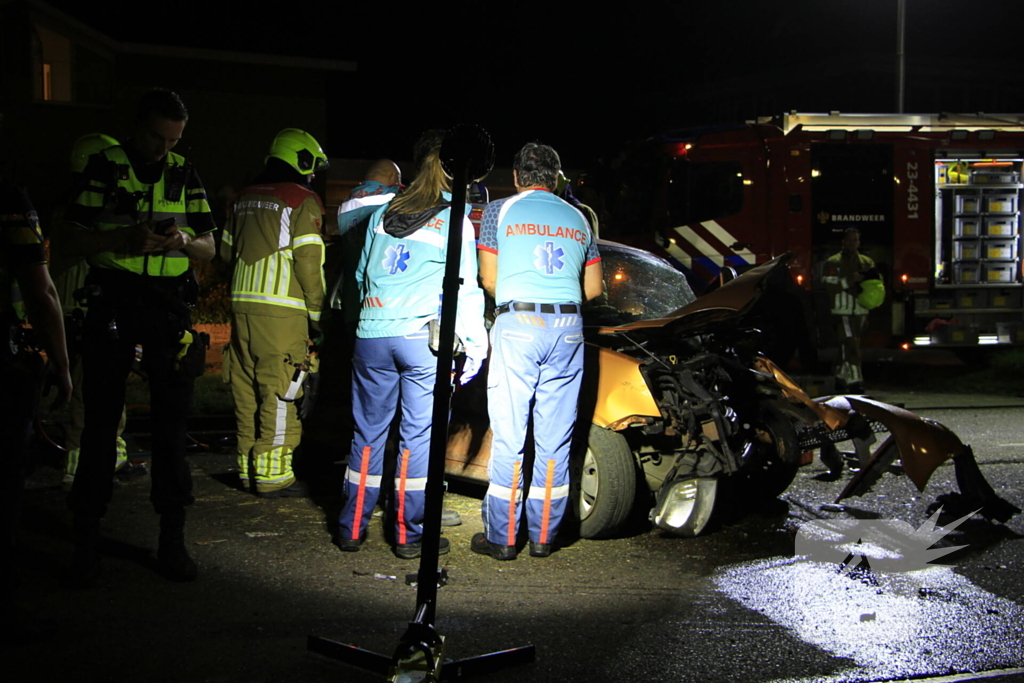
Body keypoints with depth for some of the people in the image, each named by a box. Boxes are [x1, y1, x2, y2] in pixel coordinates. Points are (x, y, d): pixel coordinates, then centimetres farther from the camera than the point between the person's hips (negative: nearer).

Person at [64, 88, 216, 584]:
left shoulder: (184, 175, 11)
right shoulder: (104, 169, 3)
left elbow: (209, 247, 11)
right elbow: (76, 241, -2)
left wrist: (185, 240, -12)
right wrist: (127, 238, -18)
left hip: (170, 306, 2)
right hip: (112, 302, -2)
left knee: (172, 422, 3)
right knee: (101, 419, 1)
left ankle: (172, 539, 10)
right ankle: (86, 538, 10)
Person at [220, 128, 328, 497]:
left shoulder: (245, 197, 16)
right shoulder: (303, 200, -4)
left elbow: (227, 251, 20)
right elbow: (308, 261, -10)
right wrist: (317, 311, -3)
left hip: (242, 302, 7)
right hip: (281, 308, -7)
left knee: (247, 387, 12)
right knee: (279, 389, -3)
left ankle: (248, 466, 19)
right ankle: (272, 473, -2)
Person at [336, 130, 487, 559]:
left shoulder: (383, 214, 13)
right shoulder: (455, 221, -1)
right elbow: (466, 291, -3)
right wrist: (474, 346, 1)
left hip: (371, 334, 4)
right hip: (422, 336, -4)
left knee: (368, 432, 12)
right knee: (419, 436, 3)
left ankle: (352, 528, 16)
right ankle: (411, 534, 7)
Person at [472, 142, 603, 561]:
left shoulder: (500, 211, 7)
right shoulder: (578, 219, 16)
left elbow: (489, 279, 7)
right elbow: (593, 288, 18)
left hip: (517, 325, -3)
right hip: (567, 328, 3)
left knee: (508, 436, 0)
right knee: (555, 439, 7)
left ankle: (501, 537, 4)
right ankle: (544, 535, 13)